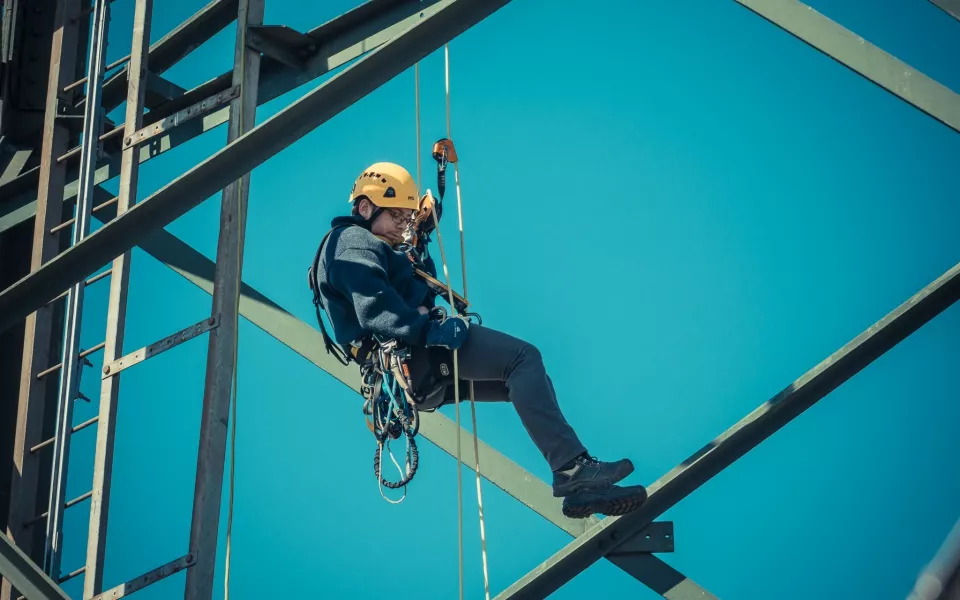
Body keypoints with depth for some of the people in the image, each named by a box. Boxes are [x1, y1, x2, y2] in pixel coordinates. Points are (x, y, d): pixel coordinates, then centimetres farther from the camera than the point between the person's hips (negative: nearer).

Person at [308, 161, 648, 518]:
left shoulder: (378, 247, 31)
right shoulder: (353, 242, -4)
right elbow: (375, 310, -22)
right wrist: (428, 328, -29)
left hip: (420, 380, 11)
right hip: (407, 355, -11)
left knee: (530, 379, 7)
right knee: (523, 357, -20)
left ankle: (577, 490, -5)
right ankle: (573, 467, -29)